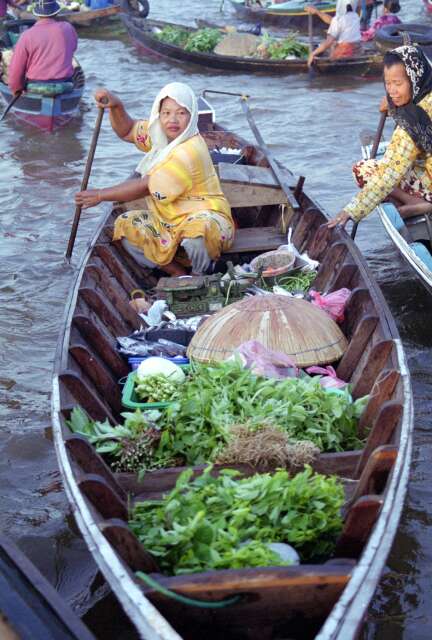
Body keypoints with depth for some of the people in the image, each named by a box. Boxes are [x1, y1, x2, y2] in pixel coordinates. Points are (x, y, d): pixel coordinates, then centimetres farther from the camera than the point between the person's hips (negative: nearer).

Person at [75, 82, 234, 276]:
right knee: (125, 225, -8)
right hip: (168, 220, 9)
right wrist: (115, 106, -9)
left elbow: (146, 187, -22)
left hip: (204, 217, -9)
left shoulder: (190, 152, -26)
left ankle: (200, 279, -9)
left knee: (195, 230, -42)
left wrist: (101, 195, -12)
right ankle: (179, 274, -6)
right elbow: (127, 131, 13)